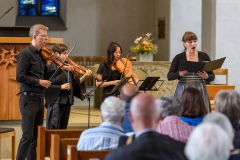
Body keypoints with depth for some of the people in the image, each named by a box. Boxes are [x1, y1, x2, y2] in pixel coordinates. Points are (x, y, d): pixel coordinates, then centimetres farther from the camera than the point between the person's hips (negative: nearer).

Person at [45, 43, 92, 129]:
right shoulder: (50, 68, -9)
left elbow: (75, 84, 10)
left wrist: (84, 76, -4)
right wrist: (61, 87, -20)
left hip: (67, 103, 6)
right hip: (55, 103, -6)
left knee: (63, 129, 12)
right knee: (53, 129, -4)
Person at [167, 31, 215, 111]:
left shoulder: (204, 56, 6)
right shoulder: (179, 58, 3)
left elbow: (212, 76, 9)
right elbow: (169, 76, 0)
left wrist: (207, 77, -14)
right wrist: (179, 74, -19)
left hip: (200, 90, 1)